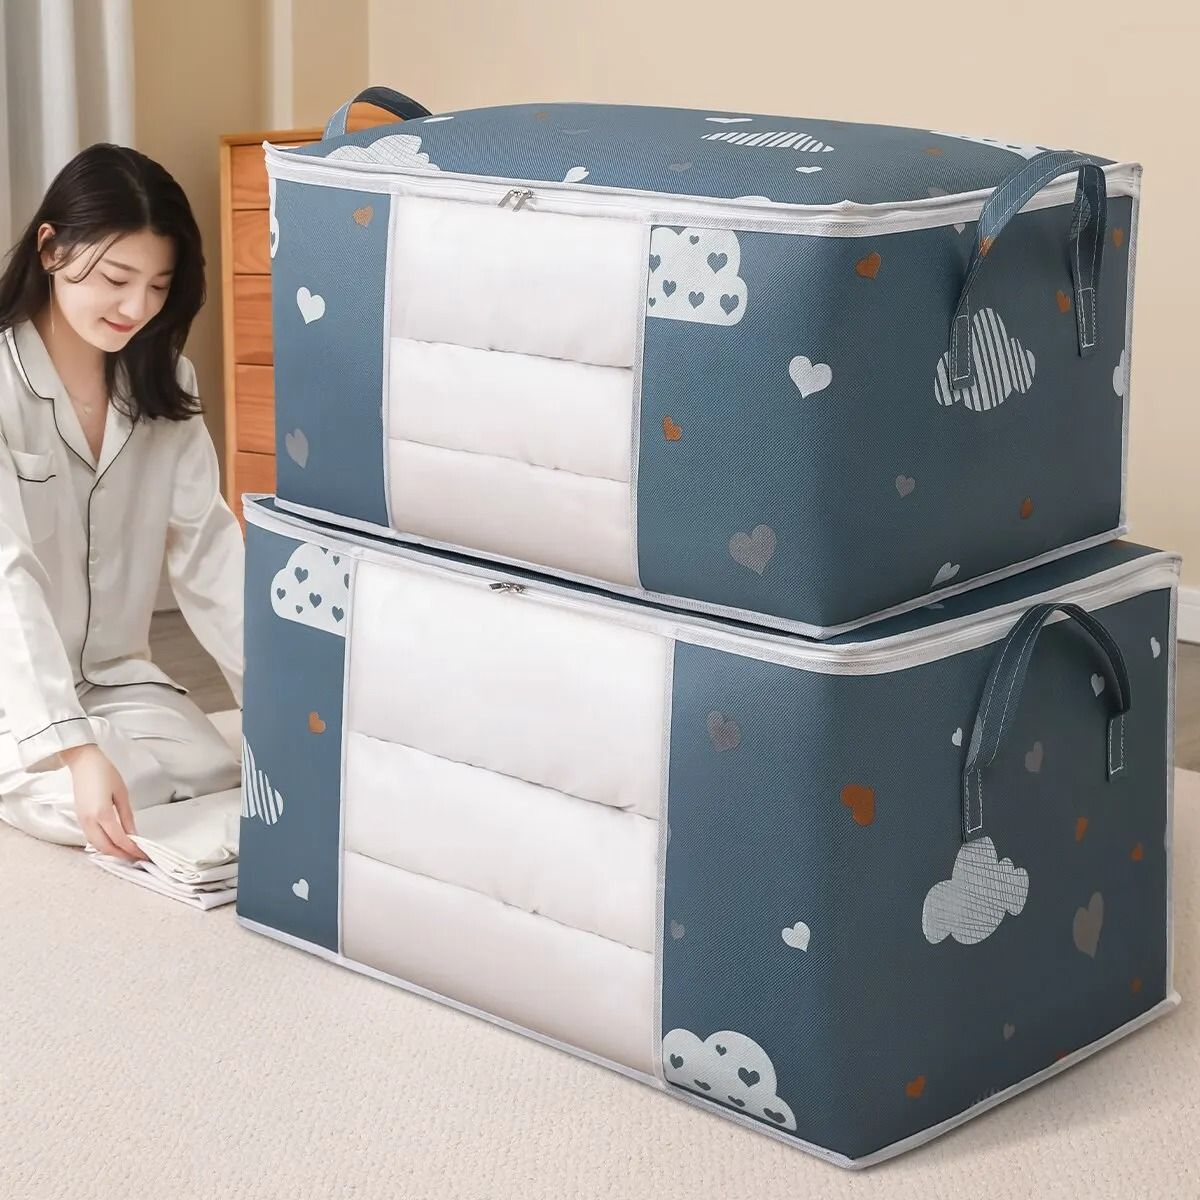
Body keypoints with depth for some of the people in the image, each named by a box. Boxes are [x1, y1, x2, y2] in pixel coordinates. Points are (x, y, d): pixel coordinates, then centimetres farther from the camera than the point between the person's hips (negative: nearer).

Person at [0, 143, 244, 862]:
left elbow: (208, 546, -4)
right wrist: (76, 746, -38)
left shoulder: (163, 383, 1)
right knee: (83, 806, -27)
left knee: (217, 778, -17)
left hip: (114, 674, 5)